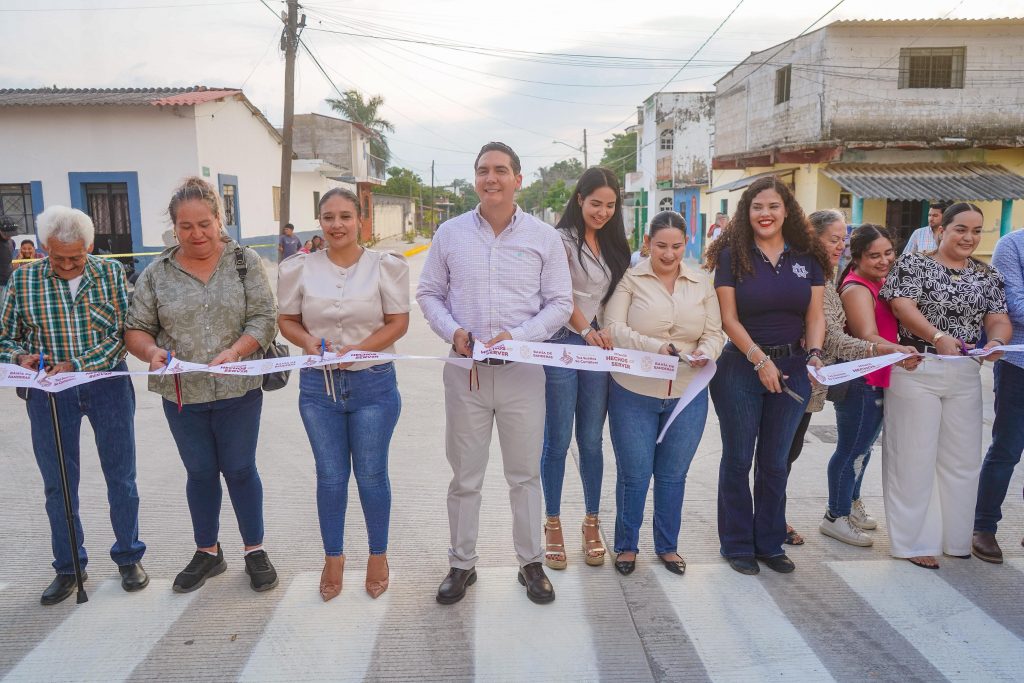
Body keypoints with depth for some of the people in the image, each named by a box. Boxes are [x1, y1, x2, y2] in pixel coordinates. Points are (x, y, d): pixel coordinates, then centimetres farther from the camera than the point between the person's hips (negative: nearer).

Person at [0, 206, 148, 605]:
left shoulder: (111, 273, -2)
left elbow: (122, 333, -8)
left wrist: (76, 365, -18)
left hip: (108, 385, -1)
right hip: (49, 392, 1)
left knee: (121, 476, 7)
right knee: (57, 483, 9)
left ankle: (129, 557, 24)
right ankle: (68, 567, 25)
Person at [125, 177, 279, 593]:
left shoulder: (246, 262, -3)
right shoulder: (157, 273, 2)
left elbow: (264, 319, -7)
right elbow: (136, 329, 4)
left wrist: (235, 351, -24)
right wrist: (152, 352, -17)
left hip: (238, 391, -2)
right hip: (182, 395, 2)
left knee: (240, 469, 8)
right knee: (200, 472, 15)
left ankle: (254, 550, 25)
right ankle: (207, 553, 32)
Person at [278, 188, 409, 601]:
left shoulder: (385, 266, -5)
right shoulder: (299, 269, 1)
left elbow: (398, 322, -4)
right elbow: (286, 320, 9)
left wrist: (358, 349, -17)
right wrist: (307, 340, -13)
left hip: (373, 384, -2)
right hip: (318, 385, 2)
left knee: (371, 474, 9)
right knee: (330, 477, 12)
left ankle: (378, 555, 29)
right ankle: (333, 557, 31)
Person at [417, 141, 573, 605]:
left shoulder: (544, 237, 1)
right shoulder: (450, 233, 4)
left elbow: (559, 303, 1)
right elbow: (428, 293, 9)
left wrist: (518, 335, -15)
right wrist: (452, 331, -11)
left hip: (521, 371, -1)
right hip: (465, 371, 1)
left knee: (524, 475, 11)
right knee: (464, 477, 11)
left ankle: (531, 563, 28)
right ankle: (461, 565, 28)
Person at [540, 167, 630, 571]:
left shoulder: (613, 245, 16)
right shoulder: (562, 239, -3)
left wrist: (609, 333, 3)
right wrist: (587, 331, -16)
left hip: (599, 347, 5)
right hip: (563, 346, -5)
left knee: (592, 441, 10)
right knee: (557, 441, 2)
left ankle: (592, 523, 22)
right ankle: (553, 524, 16)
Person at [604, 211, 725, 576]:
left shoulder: (702, 283, 8)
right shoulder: (630, 279, -3)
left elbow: (714, 333, 7)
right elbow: (614, 328, -13)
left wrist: (705, 353, -16)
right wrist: (655, 347, -27)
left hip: (688, 395, 3)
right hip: (634, 394, -3)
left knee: (673, 475, 14)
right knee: (633, 474, 6)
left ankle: (667, 546, 32)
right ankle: (626, 545, 26)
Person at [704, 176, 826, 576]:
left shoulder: (807, 257, 6)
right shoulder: (733, 255, -4)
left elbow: (815, 315, 5)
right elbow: (729, 318, -8)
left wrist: (814, 355, -12)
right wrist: (760, 360, -15)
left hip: (792, 368, 3)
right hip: (741, 367, -3)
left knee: (775, 461, 12)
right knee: (738, 459, 5)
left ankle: (770, 543, 25)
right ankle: (737, 544, 19)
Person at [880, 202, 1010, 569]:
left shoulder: (987, 275, 11)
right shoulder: (914, 263, -3)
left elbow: (999, 320, 6)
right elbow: (903, 308, -15)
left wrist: (996, 341, -18)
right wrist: (938, 337, -30)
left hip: (965, 375, 5)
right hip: (916, 371, -5)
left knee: (963, 459, 12)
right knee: (914, 457, 1)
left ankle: (955, 536, 28)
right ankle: (915, 541, 12)